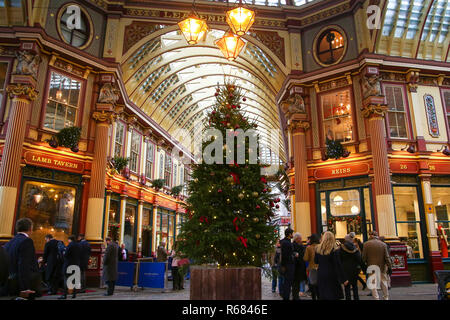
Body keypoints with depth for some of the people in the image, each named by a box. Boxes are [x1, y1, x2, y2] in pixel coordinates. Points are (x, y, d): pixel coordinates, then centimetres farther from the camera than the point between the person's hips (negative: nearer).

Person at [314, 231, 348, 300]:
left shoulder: (318, 249, 1)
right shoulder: (334, 250, -12)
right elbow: (338, 265, -12)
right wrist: (343, 279, -8)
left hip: (321, 274, 4)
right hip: (331, 276, -4)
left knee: (322, 296, 12)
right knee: (333, 296, 3)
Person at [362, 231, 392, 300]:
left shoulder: (366, 244, -5)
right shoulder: (383, 244, 1)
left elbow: (364, 257, -5)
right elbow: (387, 257, -2)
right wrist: (389, 267, 3)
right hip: (382, 267, 3)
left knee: (373, 284, 2)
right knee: (384, 283, 16)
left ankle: (376, 298, -2)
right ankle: (386, 298, 27)